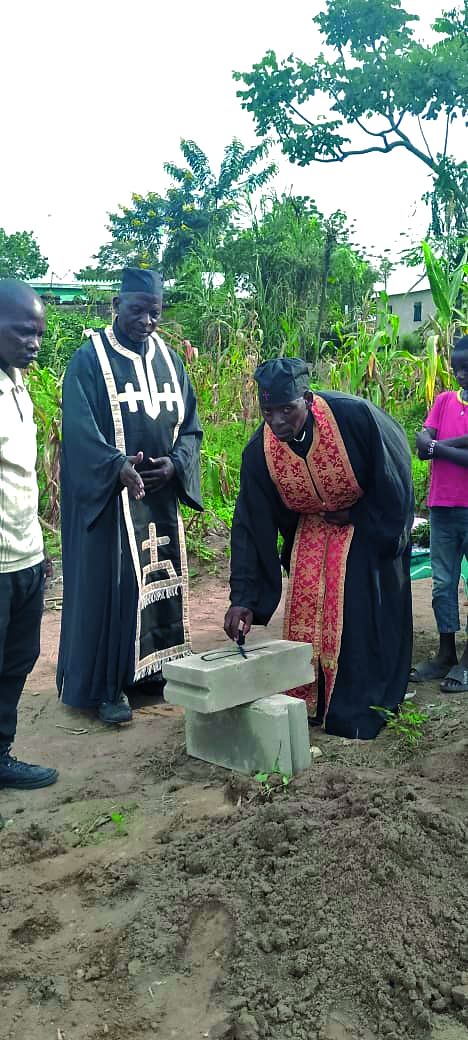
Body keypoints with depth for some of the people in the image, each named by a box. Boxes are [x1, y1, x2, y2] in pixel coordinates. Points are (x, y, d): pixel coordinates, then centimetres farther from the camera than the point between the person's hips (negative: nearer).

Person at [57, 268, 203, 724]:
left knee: (159, 578, 11)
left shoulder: (167, 358, 9)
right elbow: (79, 430, -16)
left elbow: (190, 425, 9)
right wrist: (116, 468, -31)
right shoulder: (89, 358, -7)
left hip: (161, 494, 6)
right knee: (109, 584, -2)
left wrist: (174, 463, -10)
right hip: (105, 496, -5)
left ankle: (150, 667, 26)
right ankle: (104, 685, 9)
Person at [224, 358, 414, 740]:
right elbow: (250, 527, -17)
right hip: (312, 530, 3)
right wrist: (244, 598, -21)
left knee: (360, 613, -9)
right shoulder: (259, 451, -20)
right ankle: (310, 704, 15)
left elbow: (395, 471, -14)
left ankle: (357, 710, 5)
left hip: (370, 526, -3)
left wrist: (355, 517, -10)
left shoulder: (355, 415, -30)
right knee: (305, 609, -1)